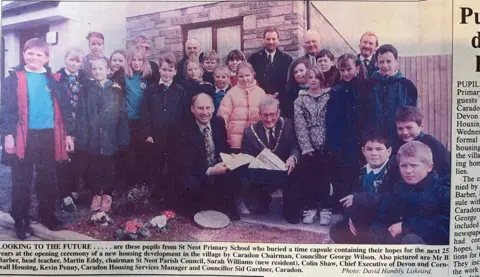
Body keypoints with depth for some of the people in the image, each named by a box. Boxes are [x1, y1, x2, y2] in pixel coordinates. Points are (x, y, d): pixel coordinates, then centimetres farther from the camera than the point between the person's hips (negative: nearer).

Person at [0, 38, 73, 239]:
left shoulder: (54, 80, 8)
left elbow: (63, 108, 8)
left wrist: (68, 134, 4)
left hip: (49, 136, 3)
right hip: (23, 136, -2)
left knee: (47, 179, 13)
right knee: (21, 181, 6)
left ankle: (47, 215, 27)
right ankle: (21, 221, 17)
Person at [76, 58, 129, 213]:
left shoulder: (116, 90, 0)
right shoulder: (87, 89, 3)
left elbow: (122, 115, -1)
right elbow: (82, 114, -1)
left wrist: (123, 139, -5)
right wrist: (82, 137, -8)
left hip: (110, 138, -1)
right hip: (93, 137, 1)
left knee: (109, 168, 9)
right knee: (94, 168, 10)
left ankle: (107, 196, 23)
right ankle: (96, 195, 25)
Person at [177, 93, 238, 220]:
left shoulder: (219, 123, 0)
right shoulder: (186, 130, -15)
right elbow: (185, 165, -19)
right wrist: (210, 171, -33)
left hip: (219, 168, 5)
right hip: (196, 174, -4)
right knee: (191, 185, -34)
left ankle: (225, 207, 1)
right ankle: (197, 209, -1)